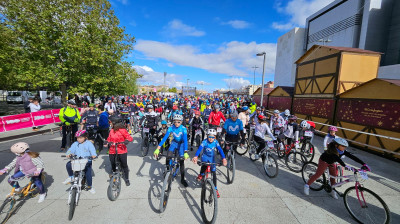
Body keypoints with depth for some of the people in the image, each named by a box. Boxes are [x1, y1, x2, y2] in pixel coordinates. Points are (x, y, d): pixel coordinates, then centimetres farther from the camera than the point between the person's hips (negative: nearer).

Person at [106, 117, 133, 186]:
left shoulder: (122, 130, -11)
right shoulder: (112, 130, 4)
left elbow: (129, 137, -12)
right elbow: (109, 139, 13)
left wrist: (127, 140, -32)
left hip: (122, 151, -5)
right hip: (112, 151, 5)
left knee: (124, 165, 6)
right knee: (113, 165, 17)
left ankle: (127, 179, 24)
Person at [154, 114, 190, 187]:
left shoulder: (183, 129, -26)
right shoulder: (171, 128, -21)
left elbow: (185, 140, -32)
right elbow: (165, 138, -26)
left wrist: (186, 152, -43)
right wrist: (157, 149, -35)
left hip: (181, 144, -1)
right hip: (174, 142, 2)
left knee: (181, 161, -6)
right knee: (168, 156, -20)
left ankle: (182, 179, 11)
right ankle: (167, 170, 9)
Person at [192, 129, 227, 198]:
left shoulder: (216, 142, -19)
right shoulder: (204, 142, -24)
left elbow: (220, 150, -28)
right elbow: (199, 149, -37)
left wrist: (223, 158, -44)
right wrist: (196, 157, -55)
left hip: (212, 158, 1)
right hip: (205, 156, -1)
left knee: (214, 173, -1)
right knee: (204, 165, -32)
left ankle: (215, 189, 16)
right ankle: (201, 175, 0)